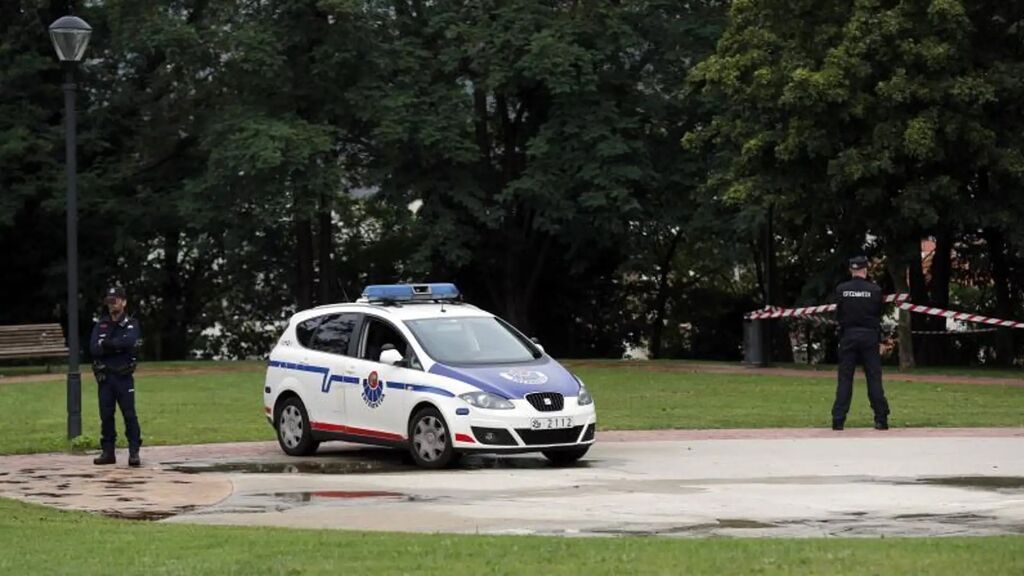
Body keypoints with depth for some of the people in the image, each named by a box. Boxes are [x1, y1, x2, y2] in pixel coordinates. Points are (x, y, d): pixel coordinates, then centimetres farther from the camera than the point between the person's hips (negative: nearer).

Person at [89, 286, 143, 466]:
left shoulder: (131, 324, 3)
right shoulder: (100, 325, 11)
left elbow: (129, 341, -19)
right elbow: (94, 348, -5)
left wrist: (106, 344, -12)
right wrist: (117, 347, -13)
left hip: (124, 376, -3)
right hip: (104, 376, 3)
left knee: (129, 414, -8)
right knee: (106, 415, 6)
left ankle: (134, 453, -7)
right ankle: (108, 452, 13)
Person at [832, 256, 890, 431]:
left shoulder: (841, 289, -3)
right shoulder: (875, 290, -5)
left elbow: (838, 316, 4)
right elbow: (879, 315, 4)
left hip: (848, 336, 1)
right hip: (870, 336, -1)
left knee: (844, 378, 3)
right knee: (874, 377, 4)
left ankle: (838, 420, -2)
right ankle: (881, 418, 4)